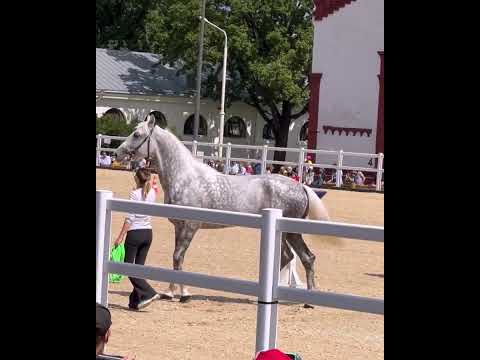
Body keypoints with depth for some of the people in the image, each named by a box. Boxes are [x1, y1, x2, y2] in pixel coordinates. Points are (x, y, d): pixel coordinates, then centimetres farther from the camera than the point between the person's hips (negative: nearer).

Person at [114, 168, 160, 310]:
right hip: (148, 233, 7)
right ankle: (135, 301, 11)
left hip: (135, 233, -7)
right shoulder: (152, 193, 3)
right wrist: (148, 182, 22)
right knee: (139, 266, 11)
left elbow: (130, 218, -17)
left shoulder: (135, 194, -15)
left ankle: (148, 293, -14)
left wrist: (120, 236, -13)